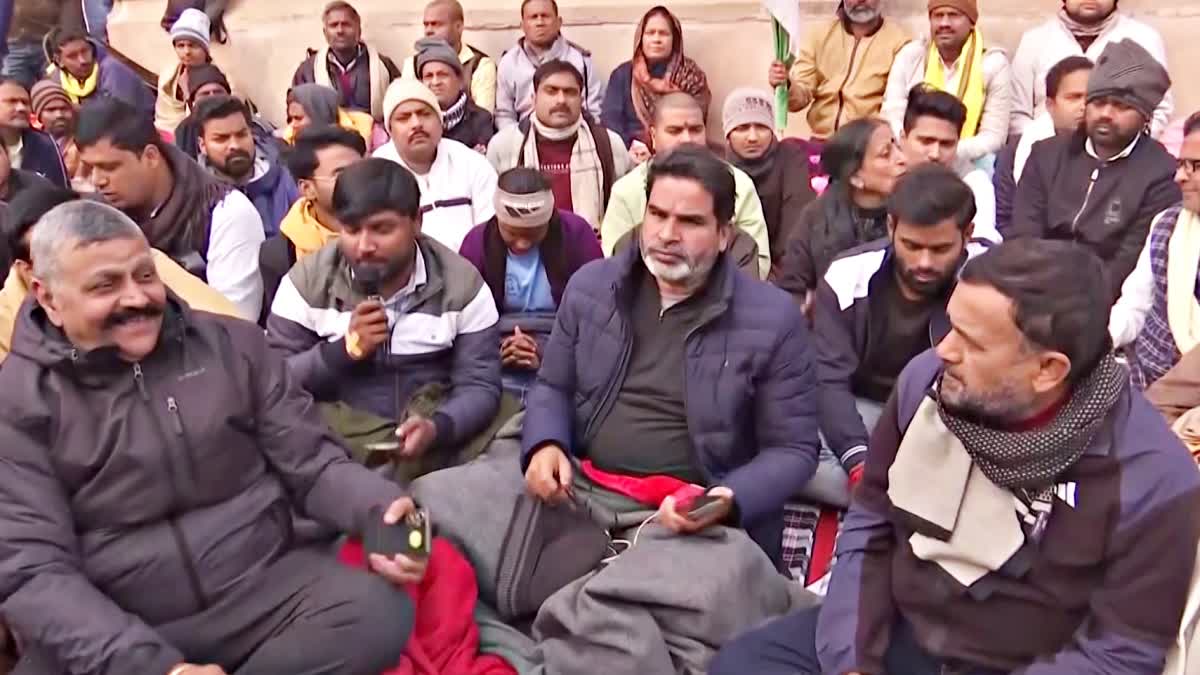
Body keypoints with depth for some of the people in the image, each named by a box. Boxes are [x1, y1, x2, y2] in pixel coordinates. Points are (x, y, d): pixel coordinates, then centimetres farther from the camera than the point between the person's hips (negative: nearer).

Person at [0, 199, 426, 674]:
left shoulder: (232, 343, 5)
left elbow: (310, 463, 6)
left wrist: (383, 509, -17)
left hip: (264, 587, 2)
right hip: (111, 628, -1)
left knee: (381, 612, -25)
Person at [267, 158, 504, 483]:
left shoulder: (462, 284, -3)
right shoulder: (307, 280, -2)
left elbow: (479, 385, -5)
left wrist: (436, 428, -25)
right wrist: (344, 350, -17)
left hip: (435, 445, 1)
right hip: (336, 444, 0)